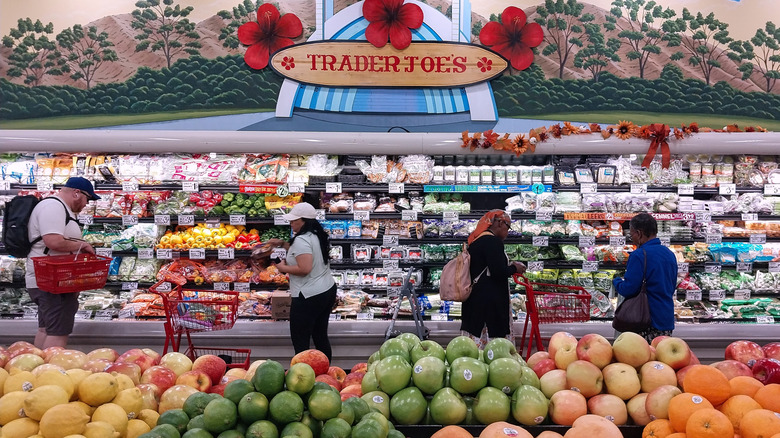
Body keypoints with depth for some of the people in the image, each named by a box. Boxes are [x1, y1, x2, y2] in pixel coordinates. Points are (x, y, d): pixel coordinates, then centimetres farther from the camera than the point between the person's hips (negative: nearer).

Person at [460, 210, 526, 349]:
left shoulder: (475, 240, 16)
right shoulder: (493, 241, -14)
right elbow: (499, 272, -20)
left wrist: (509, 267, 18)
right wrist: (514, 268, -1)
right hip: (490, 300, -10)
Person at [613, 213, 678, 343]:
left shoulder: (639, 255, -15)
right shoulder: (670, 254, 10)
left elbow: (627, 290, -17)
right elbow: (672, 288, 17)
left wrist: (616, 281, 3)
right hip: (667, 321, 8)